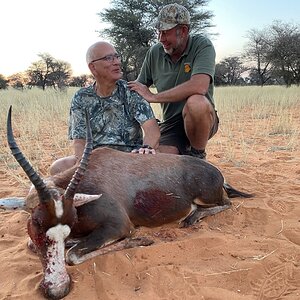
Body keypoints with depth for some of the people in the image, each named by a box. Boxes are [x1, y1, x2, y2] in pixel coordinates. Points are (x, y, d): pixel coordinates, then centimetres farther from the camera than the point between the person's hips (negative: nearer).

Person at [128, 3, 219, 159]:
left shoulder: (202, 45, -11)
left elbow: (199, 86, -30)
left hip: (203, 119, -3)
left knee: (195, 102, -37)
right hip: (170, 124, 3)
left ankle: (198, 156, -10)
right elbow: (135, 89, 12)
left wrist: (153, 97, -23)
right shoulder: (155, 52, 2)